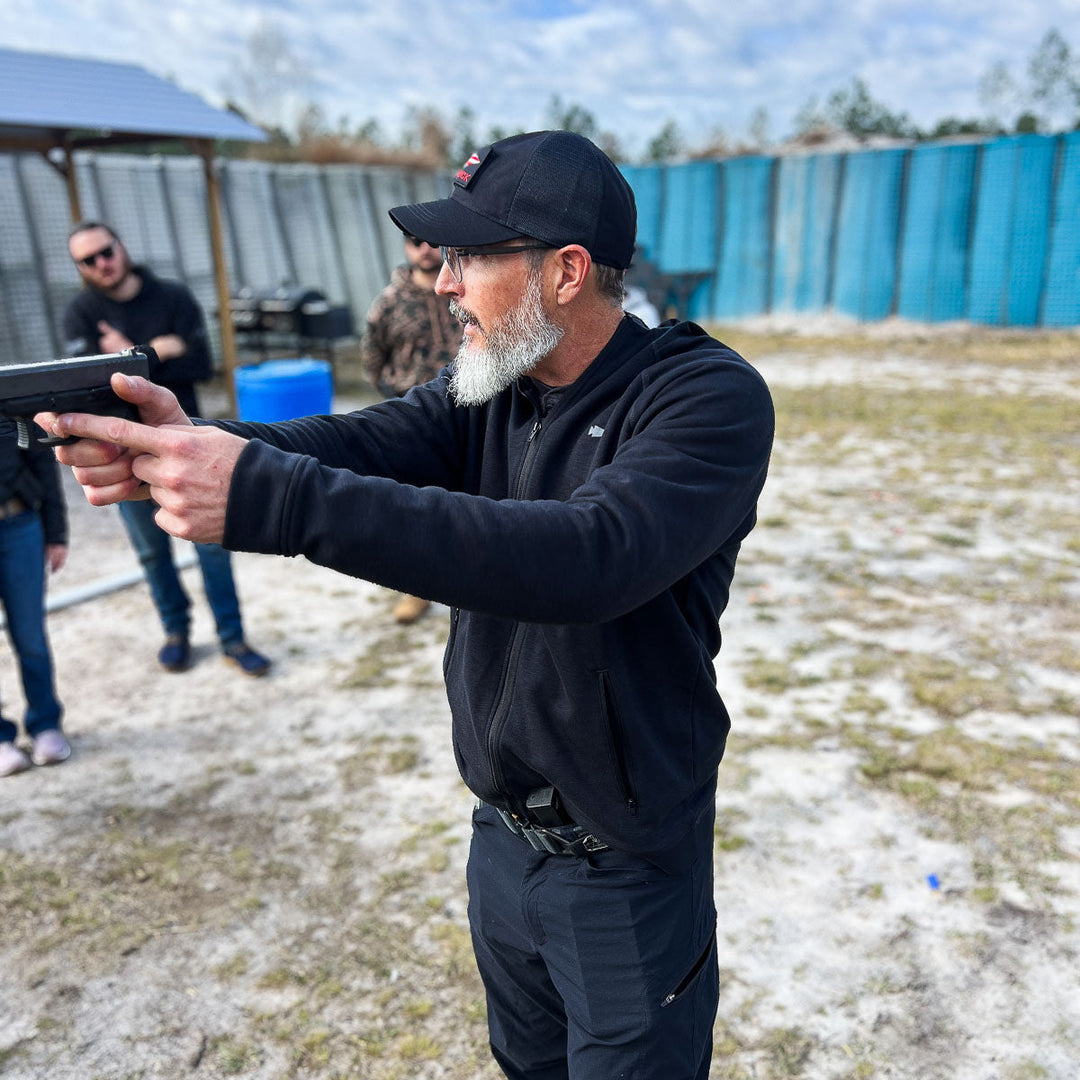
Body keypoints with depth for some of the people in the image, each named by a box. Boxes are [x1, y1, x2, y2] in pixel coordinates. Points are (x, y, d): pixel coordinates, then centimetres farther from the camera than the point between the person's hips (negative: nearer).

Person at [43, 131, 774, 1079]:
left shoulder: (709, 397, -22)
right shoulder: (490, 385, -1)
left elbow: (590, 556, -39)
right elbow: (362, 443, -16)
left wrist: (272, 498, -43)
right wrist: (200, 443, -37)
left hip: (624, 868, -6)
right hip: (501, 836, 6)